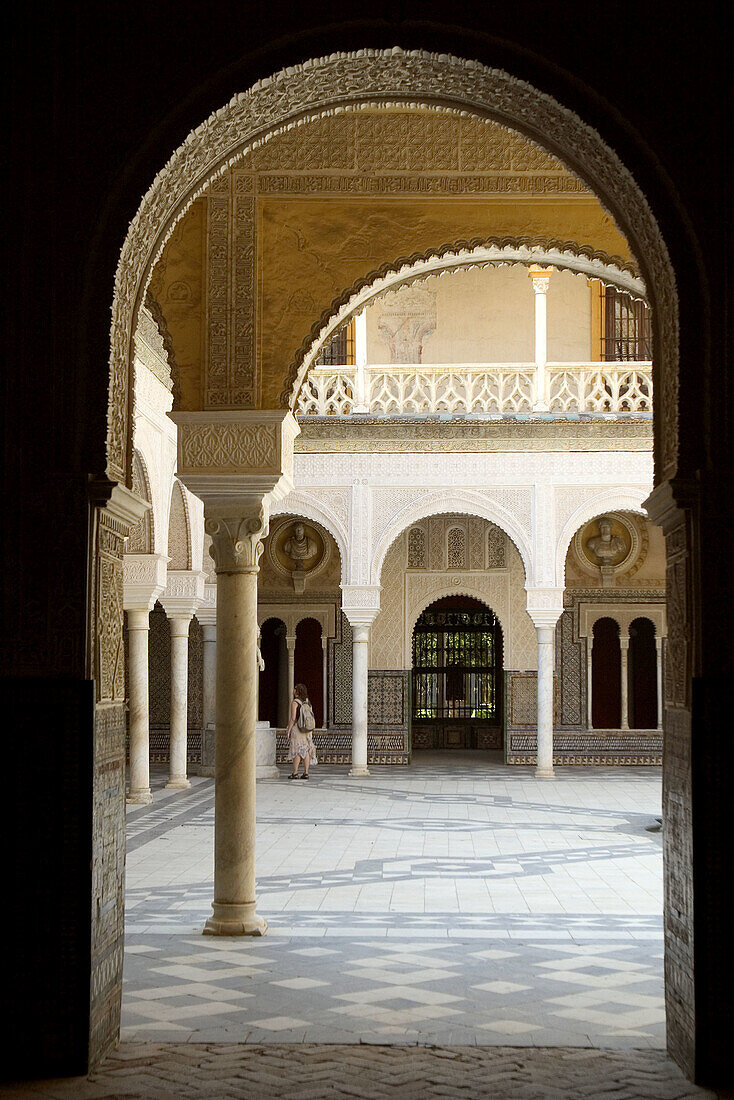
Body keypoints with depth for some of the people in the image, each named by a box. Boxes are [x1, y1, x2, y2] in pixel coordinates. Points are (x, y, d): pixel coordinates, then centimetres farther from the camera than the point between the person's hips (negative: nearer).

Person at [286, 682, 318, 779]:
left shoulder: (294, 702, -10)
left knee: (297, 751, -2)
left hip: (297, 728, -5)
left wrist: (288, 730, -7)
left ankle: (295, 773, 0)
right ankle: (306, 772, 6)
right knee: (306, 751, 6)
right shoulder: (307, 702, 8)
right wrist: (310, 732, 17)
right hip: (307, 730, 5)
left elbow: (293, 719, -14)